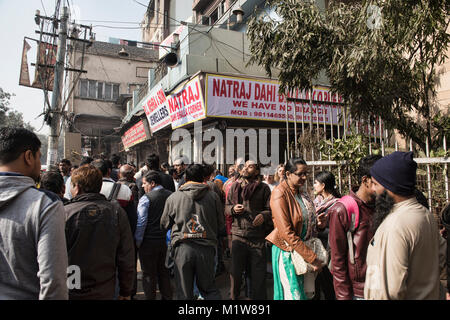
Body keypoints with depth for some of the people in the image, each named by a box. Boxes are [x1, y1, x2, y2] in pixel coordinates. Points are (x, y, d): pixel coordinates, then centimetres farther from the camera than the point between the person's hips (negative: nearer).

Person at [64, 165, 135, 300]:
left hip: (71, 293, -2)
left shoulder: (65, 213, -14)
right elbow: (127, 260, -5)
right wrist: (126, 292, 6)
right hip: (105, 293, 2)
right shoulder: (117, 212, -7)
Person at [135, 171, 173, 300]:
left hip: (149, 242, -5)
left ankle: (150, 297, 16)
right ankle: (167, 296, 27)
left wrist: (138, 242, -5)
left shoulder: (146, 198, -14)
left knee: (149, 275, 8)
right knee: (164, 273, 19)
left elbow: (141, 223, -15)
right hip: (166, 241, 5)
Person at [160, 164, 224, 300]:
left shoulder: (173, 198, 1)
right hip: (206, 248, 1)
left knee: (184, 293, 11)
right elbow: (220, 225, 7)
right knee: (209, 289, 16)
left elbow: (164, 225, 11)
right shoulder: (213, 196, 1)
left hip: (182, 248, -1)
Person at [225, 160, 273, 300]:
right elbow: (226, 207, 15)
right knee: (235, 271, 8)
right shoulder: (235, 186, 11)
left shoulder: (264, 188, 3)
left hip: (258, 236, -1)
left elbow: (271, 209, 2)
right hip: (238, 234, 2)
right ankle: (234, 296, 28)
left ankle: (258, 297, 23)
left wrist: (264, 215, -18)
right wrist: (233, 209, -7)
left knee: (258, 273, 5)